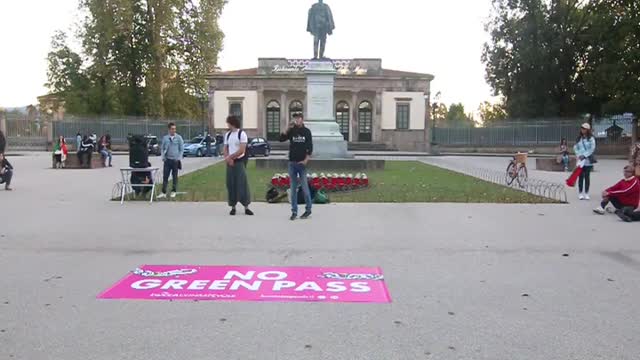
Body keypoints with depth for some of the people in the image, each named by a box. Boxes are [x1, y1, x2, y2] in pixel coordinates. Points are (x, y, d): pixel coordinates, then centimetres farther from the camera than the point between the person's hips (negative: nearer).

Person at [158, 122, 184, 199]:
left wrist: (179, 158, -7)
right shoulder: (165, 138, 5)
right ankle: (164, 192, 2)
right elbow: (162, 148, 12)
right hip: (167, 160, 2)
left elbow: (182, 149, 1)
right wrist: (163, 157, -1)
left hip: (175, 160, -1)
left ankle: (174, 191, 17)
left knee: (175, 176, 6)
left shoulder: (179, 138, -1)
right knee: (165, 176, -1)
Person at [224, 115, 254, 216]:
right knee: (231, 184, 4)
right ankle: (233, 207, 10)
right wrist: (228, 159, -9)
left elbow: (241, 150, -14)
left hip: (239, 162, -5)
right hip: (230, 162, 5)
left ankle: (246, 207, -1)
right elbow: (225, 149, 9)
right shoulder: (227, 134, 11)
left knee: (243, 184, -5)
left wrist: (229, 157, -11)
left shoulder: (242, 134, -7)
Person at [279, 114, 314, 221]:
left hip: (302, 163, -2)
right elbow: (281, 139, -6)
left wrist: (306, 160, -13)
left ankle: (308, 209, 15)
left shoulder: (306, 131, 1)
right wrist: (288, 128, -14)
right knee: (293, 188, 5)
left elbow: (310, 147, -4)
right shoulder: (291, 131, 6)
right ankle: (294, 211, 11)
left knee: (304, 187, 1)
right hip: (292, 163, 3)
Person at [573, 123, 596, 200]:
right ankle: (581, 193, 8)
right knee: (581, 176, 2)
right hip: (580, 160, 2)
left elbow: (592, 149, -7)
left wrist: (585, 155, -14)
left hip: (588, 160, -2)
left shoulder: (591, 138, -2)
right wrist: (579, 155, -7)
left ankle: (586, 193, 10)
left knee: (587, 176, 4)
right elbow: (575, 147, 7)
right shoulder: (579, 138, 7)